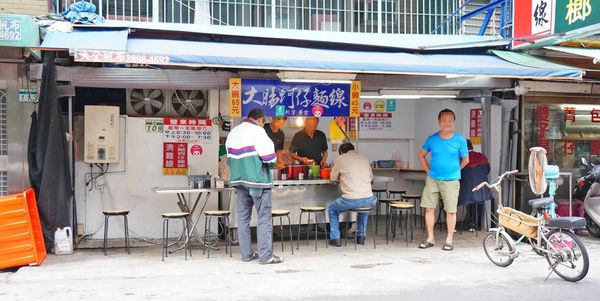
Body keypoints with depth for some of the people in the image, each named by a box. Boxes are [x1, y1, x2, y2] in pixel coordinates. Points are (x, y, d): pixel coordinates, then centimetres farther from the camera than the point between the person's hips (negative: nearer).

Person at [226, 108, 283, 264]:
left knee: (243, 217, 11)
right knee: (264, 218, -1)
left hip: (239, 180, 7)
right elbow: (269, 156, -14)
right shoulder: (257, 130, -9)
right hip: (258, 181, -7)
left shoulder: (233, 133, 14)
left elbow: (230, 158, 17)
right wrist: (273, 160, 6)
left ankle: (246, 253, 15)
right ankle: (265, 255, 0)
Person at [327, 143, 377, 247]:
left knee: (332, 208, 27)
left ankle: (335, 238, 22)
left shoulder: (341, 158, 4)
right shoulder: (365, 158, 14)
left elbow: (333, 177, 15)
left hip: (350, 200, -4)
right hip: (369, 200, 4)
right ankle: (361, 236, 40)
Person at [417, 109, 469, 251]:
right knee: (429, 208, 4)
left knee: (451, 211, 2)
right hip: (432, 179, 2)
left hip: (451, 181, -2)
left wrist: (453, 170, 8)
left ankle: (449, 240, 15)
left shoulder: (460, 140, -4)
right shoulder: (432, 139, 2)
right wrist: (428, 170, 7)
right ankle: (430, 238, 17)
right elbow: (421, 155, 14)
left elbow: (465, 160, 6)